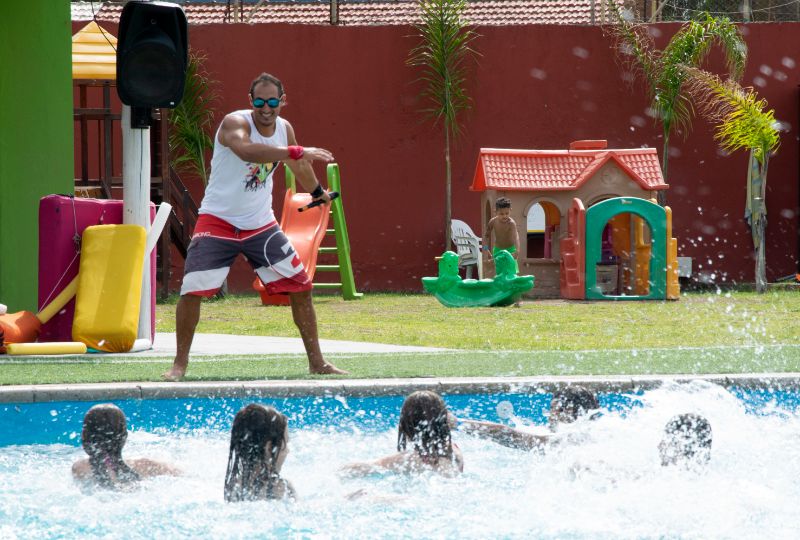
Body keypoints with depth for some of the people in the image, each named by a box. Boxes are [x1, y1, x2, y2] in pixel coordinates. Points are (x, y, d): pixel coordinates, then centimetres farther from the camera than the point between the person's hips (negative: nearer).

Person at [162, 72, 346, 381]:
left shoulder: (284, 129, 1)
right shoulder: (235, 123, -21)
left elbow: (298, 167, 24)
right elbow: (246, 150, -45)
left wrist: (318, 193, 41)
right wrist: (297, 151, -51)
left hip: (261, 225, 6)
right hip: (218, 221, -5)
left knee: (300, 286, 2)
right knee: (192, 289, -15)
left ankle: (316, 362, 13)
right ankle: (180, 363, 0)